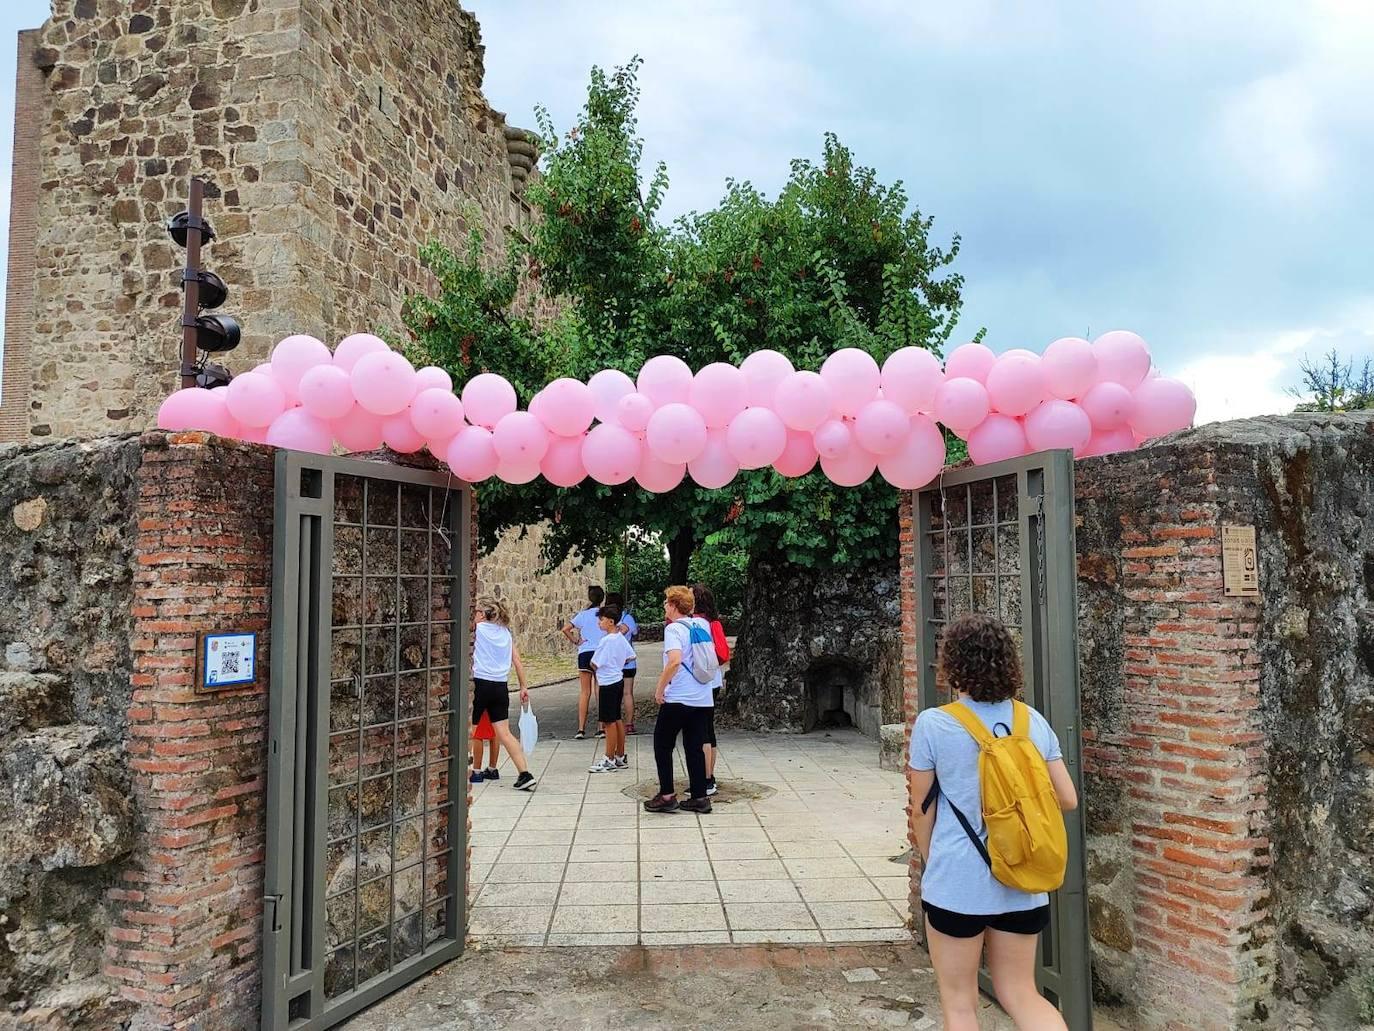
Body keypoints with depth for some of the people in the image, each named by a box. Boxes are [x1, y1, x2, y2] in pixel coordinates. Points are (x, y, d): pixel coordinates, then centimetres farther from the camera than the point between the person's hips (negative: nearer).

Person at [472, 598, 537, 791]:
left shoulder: (477, 629, -3)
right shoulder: (506, 632, 12)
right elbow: (518, 661, 10)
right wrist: (523, 686, 13)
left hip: (480, 684, -5)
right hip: (500, 687, 5)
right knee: (504, 732, 3)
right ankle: (525, 774, -6)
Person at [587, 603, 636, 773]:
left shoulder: (606, 640, -20)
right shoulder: (621, 638, 6)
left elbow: (594, 664, -16)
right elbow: (631, 656, 15)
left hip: (608, 684, -9)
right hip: (618, 680, 9)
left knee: (609, 722, -2)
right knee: (618, 720, 14)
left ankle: (609, 760, 4)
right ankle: (620, 757, 22)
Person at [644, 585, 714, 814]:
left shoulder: (674, 629, -12)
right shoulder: (702, 624, 9)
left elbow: (675, 660, -27)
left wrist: (660, 689, -16)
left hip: (678, 698, -7)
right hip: (703, 699, 7)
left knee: (662, 745, 8)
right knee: (695, 747, 12)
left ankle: (667, 796, 9)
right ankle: (699, 797, 12)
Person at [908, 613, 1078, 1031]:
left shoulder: (933, 724, -12)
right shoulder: (1034, 722, 0)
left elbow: (922, 811, -3)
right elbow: (1067, 799, 5)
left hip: (957, 883, -4)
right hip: (1022, 885, 4)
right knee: (1020, 992, 21)